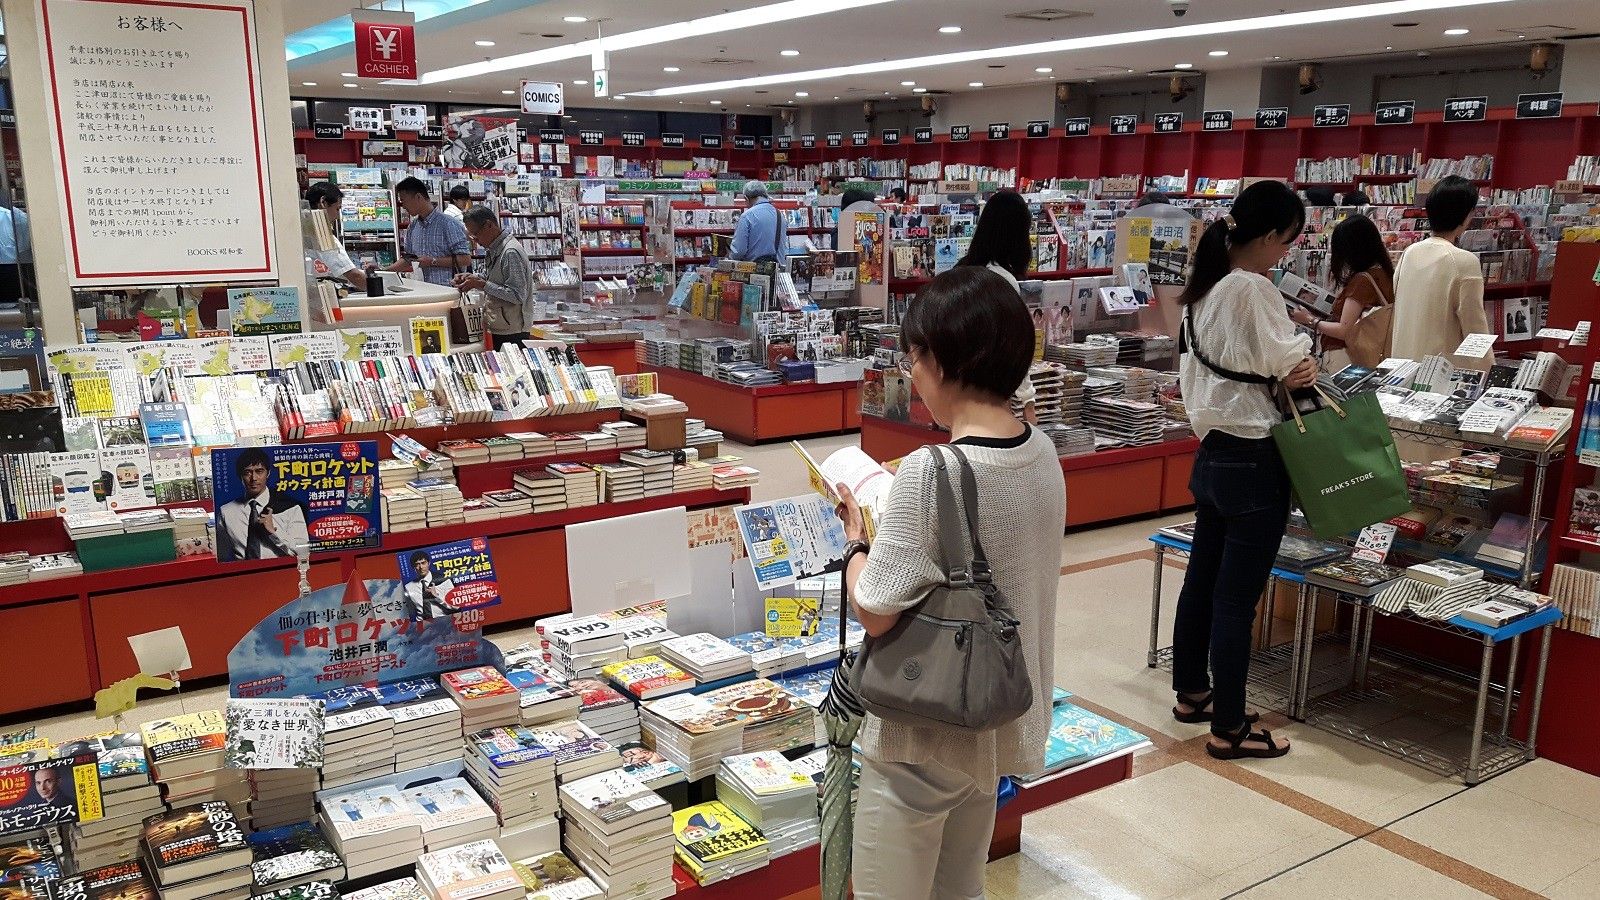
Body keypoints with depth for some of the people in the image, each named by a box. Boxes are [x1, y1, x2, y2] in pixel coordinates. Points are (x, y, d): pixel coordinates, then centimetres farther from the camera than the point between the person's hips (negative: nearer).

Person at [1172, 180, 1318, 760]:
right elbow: (1295, 366, -14)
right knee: (1237, 598, -1)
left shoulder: (1202, 290, 8)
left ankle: (1192, 694, 33)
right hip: (1252, 461, -9)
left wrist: (1285, 372, -1)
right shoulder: (1254, 290, -19)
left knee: (1201, 580, 18)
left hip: (1211, 452, 9)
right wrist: (1305, 368, 9)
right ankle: (1228, 729, 10)